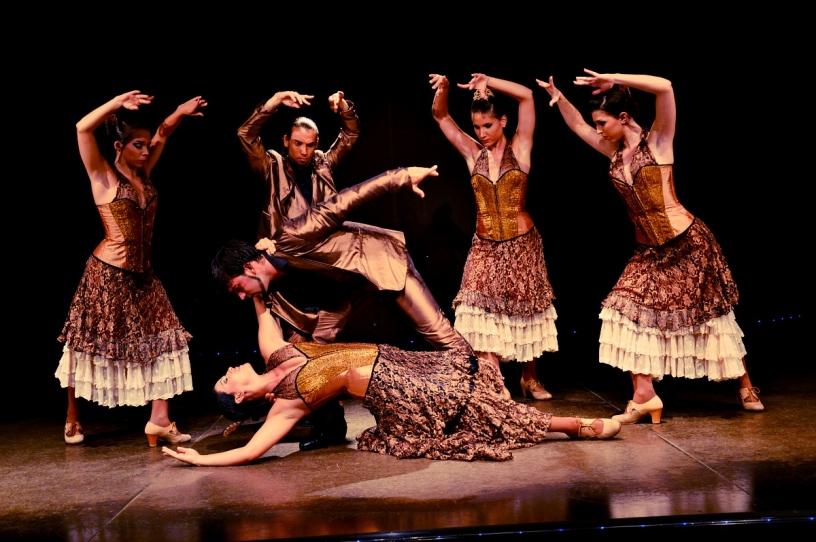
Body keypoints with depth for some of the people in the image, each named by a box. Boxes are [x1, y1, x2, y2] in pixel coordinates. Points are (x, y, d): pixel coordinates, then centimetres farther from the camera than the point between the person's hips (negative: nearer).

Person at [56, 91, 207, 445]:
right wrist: (117, 104, -20)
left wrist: (179, 114, 10)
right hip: (108, 274, -7)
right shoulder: (103, 175, -7)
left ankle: (159, 421, 5)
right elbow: (83, 128, -22)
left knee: (162, 339, 1)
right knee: (89, 344, 5)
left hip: (142, 275, 7)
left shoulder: (143, 175, 9)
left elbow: (161, 136, 23)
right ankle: (73, 419, 22)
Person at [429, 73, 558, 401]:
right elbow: (440, 116, 6)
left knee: (525, 311, 10)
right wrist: (443, 88, -11)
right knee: (484, 315, -11)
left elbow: (526, 96, -10)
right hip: (484, 247, 1)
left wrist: (488, 83, -9)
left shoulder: (520, 148, -2)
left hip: (522, 244, -1)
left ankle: (530, 378, 27)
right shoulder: (473, 153, 4)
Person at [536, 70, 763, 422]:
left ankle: (745, 386, 24)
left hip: (687, 243, -6)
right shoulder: (615, 151, 6)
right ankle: (644, 396, -2)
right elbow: (577, 126, 17)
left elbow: (665, 87, -25)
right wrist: (558, 97, 2)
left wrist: (613, 78, -22)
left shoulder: (658, 141, -9)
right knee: (632, 310, -6)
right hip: (648, 250, 6)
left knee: (712, 315, 6)